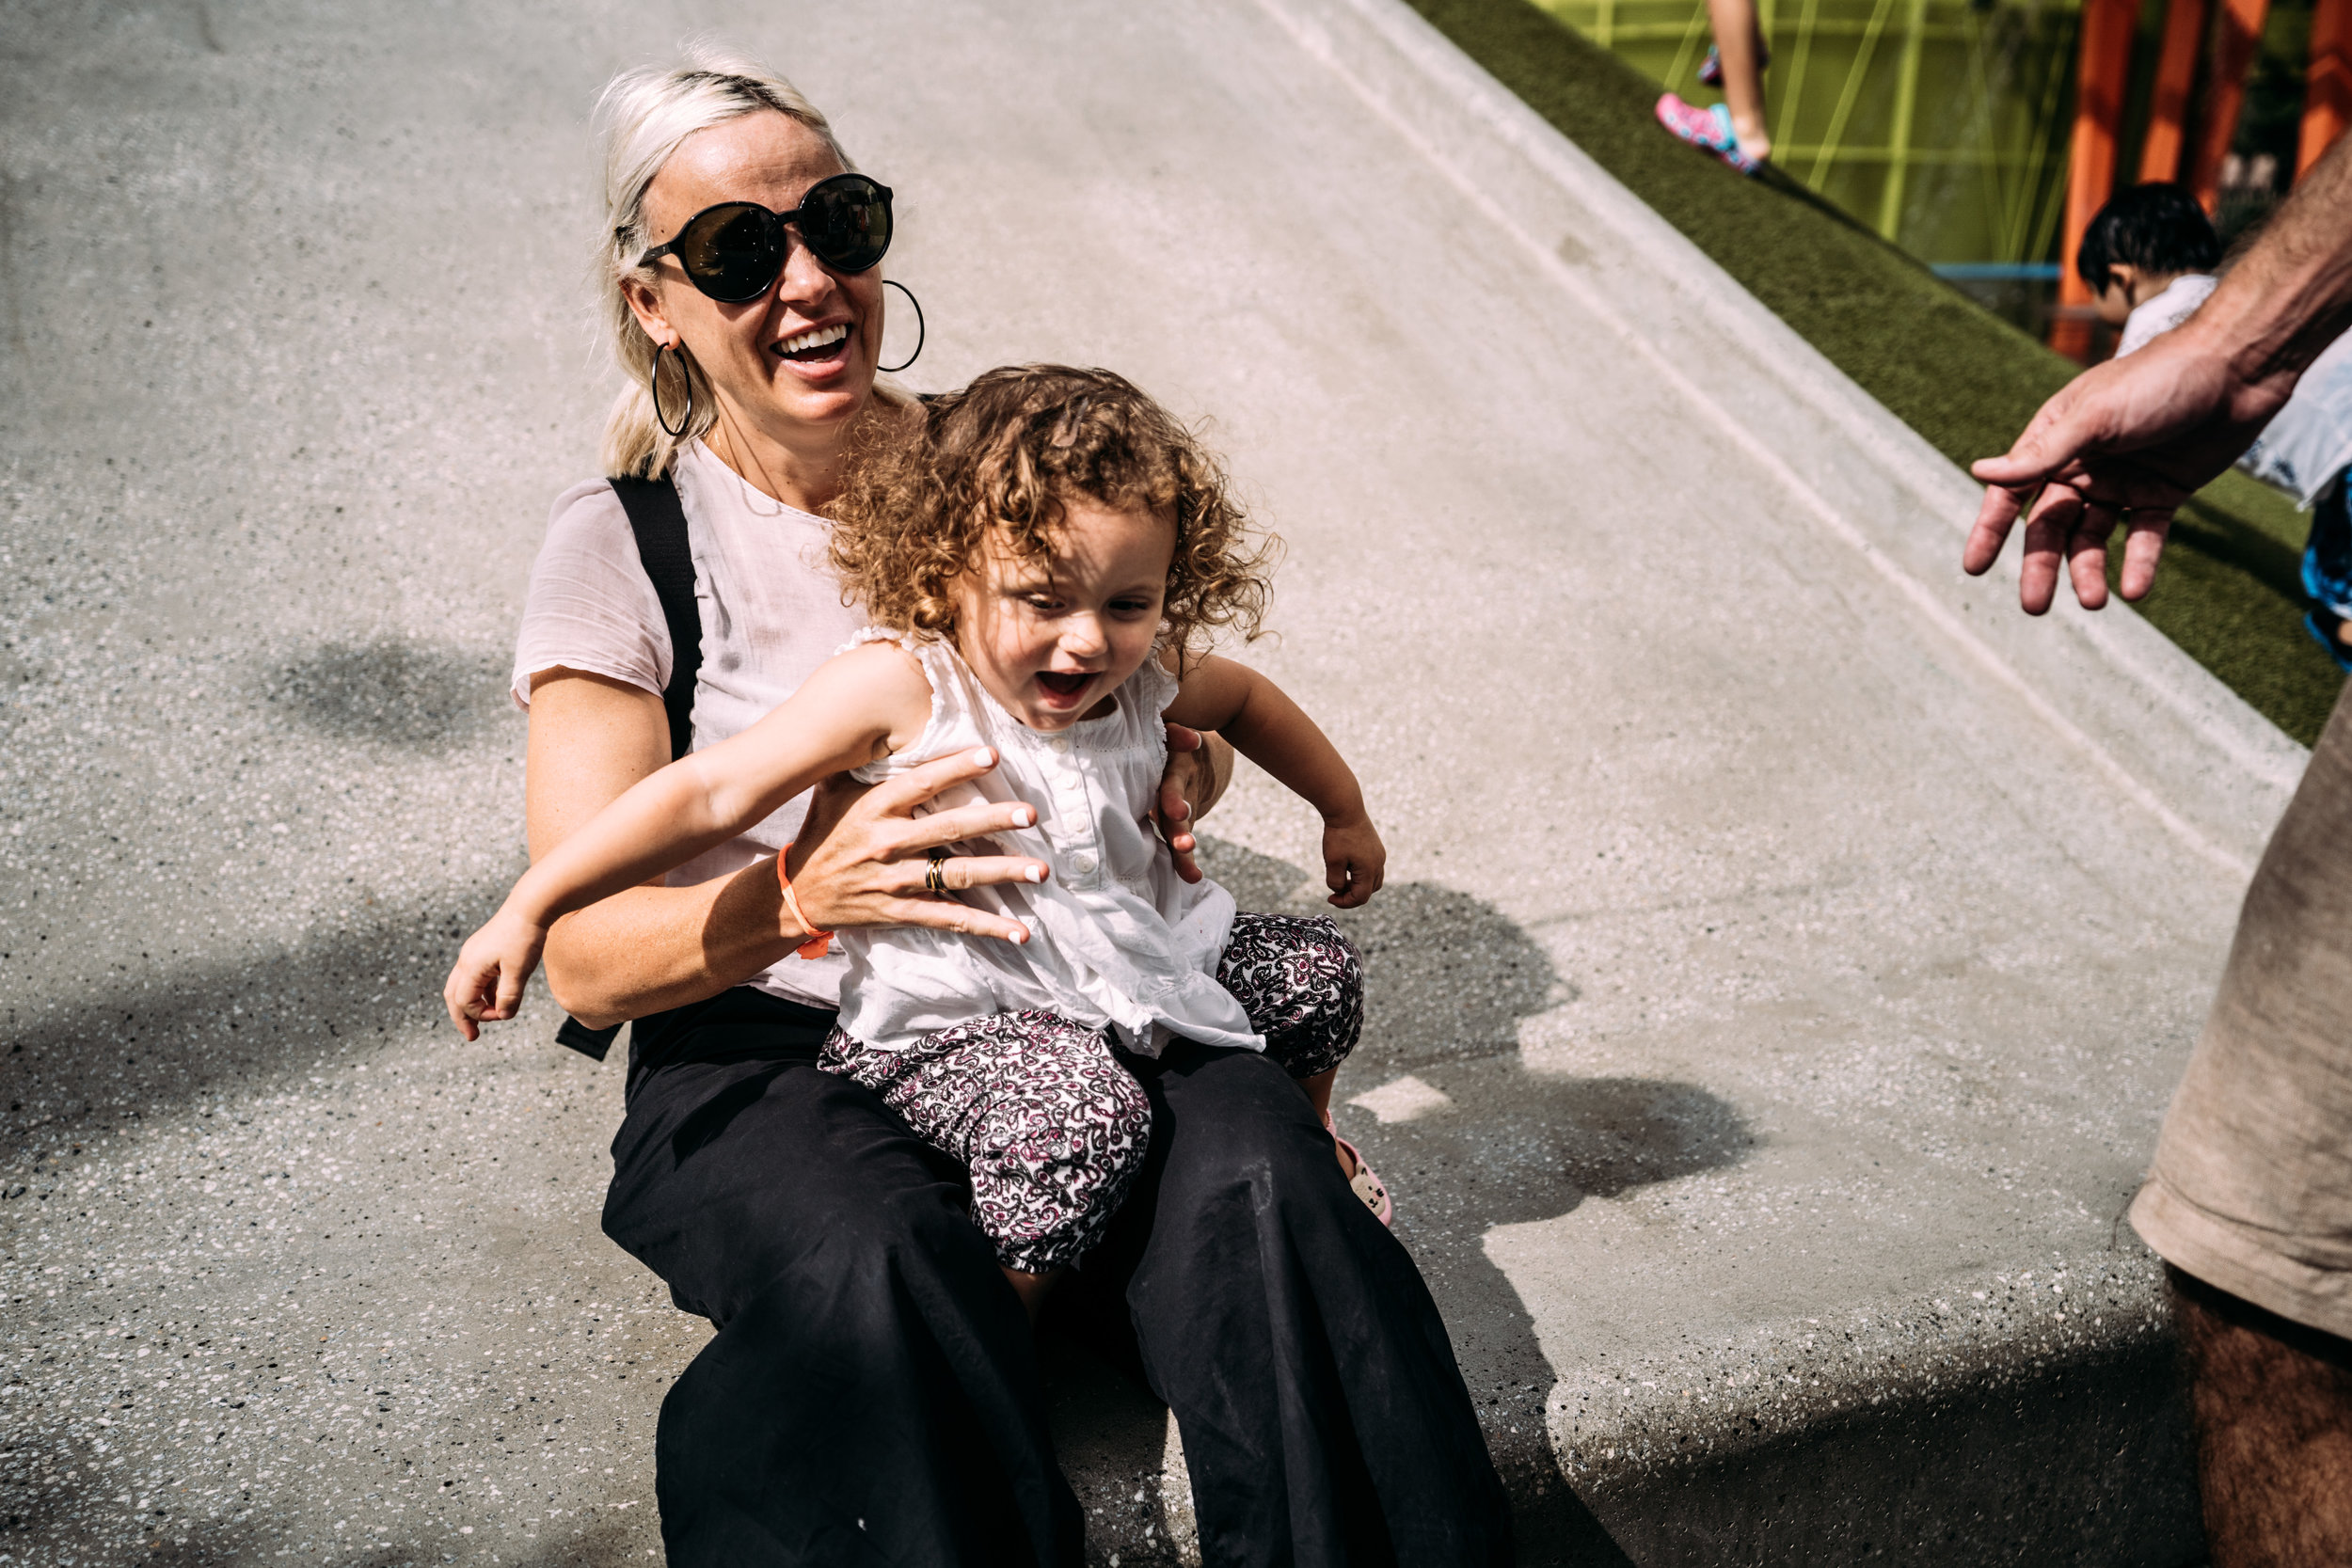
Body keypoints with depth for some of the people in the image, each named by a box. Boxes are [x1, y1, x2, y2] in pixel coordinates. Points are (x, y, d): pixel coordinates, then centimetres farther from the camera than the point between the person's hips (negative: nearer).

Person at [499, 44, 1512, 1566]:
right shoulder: (618, 546, -2)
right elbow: (588, 958, -8)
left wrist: (1181, 774, -7)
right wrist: (805, 892, -29)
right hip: (763, 1054, -2)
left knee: (1257, 1176, -26)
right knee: (880, 1269, -34)